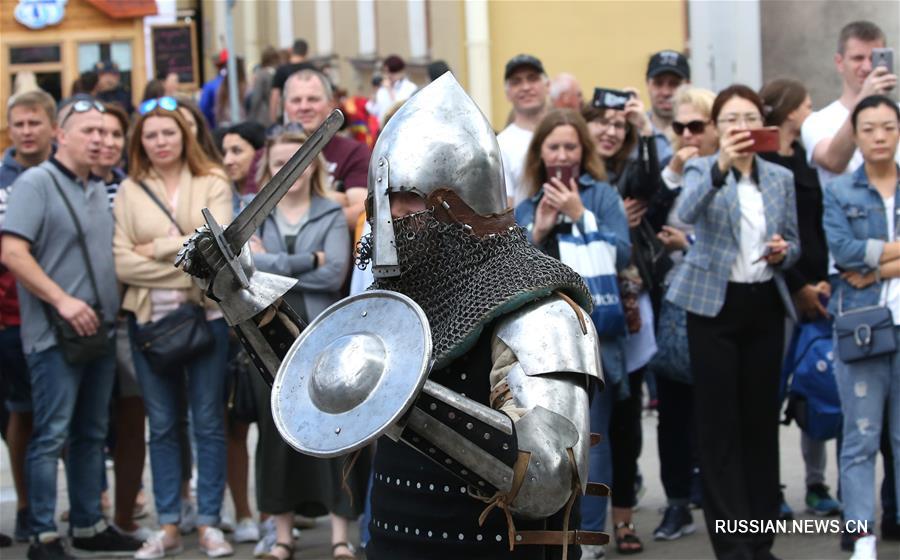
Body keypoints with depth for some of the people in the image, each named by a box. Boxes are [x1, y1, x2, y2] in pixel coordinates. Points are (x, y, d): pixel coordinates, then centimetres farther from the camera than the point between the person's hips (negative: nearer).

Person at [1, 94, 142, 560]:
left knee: (91, 434, 13)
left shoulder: (98, 191, 15)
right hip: (55, 334, -8)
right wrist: (62, 300, -20)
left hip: (98, 330, 8)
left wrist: (113, 310, 12)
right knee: (52, 436, -6)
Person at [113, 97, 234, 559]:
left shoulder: (212, 184, 3)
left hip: (206, 315, -1)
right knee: (162, 426, 7)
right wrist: (187, 272, -11)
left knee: (208, 423, 4)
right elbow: (121, 261, -5)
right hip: (150, 319, 2)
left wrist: (157, 249, -8)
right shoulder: (129, 192, 5)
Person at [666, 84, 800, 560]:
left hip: (765, 305, 4)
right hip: (714, 304, -4)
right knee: (719, 424, -3)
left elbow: (793, 243, 16)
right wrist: (721, 167, -39)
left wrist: (783, 253, -8)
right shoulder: (703, 169, -2)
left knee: (761, 418, 7)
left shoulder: (781, 178, 10)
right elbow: (687, 212, -24)